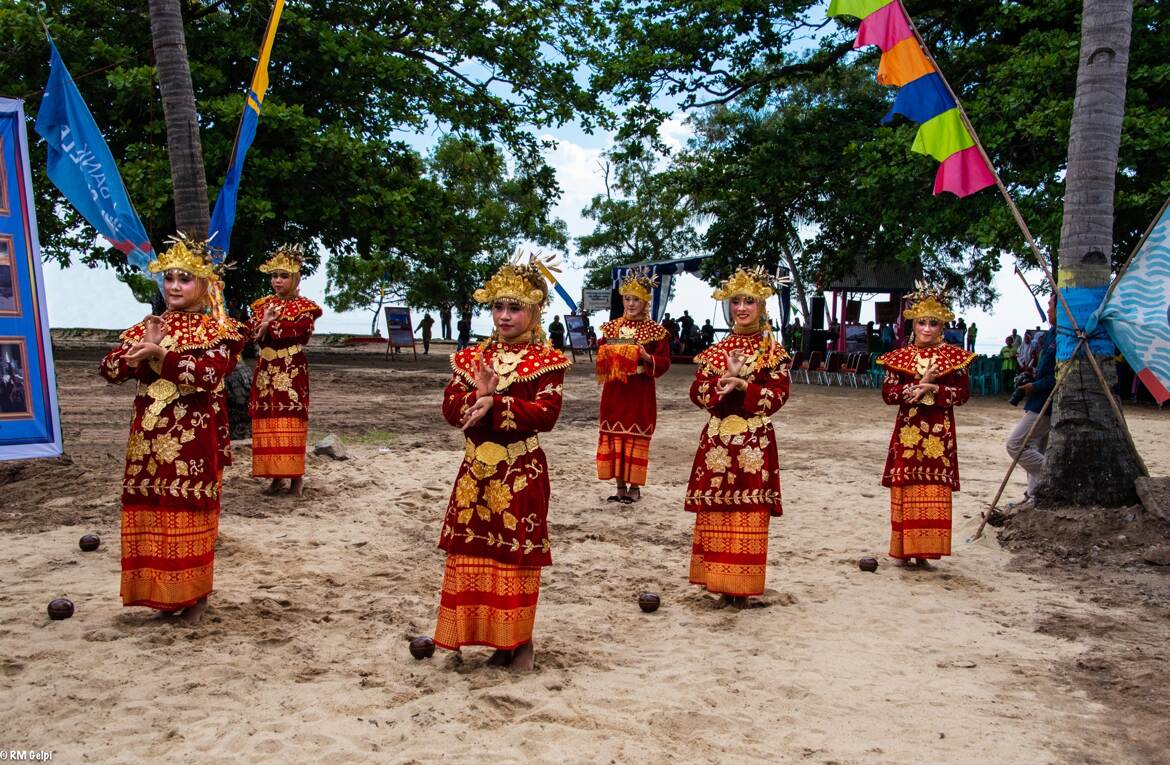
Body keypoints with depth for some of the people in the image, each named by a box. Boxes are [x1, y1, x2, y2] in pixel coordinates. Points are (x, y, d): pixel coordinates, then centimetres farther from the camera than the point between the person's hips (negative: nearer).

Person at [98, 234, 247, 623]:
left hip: (193, 437, -5)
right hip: (148, 436, 5)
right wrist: (140, 348, -12)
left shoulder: (217, 330, -3)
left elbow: (209, 374, -20)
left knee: (190, 511, 0)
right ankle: (162, 590, 21)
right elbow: (108, 369, 5)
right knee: (151, 511, 8)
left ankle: (195, 593, 13)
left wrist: (160, 354, -24)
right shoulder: (147, 326, 12)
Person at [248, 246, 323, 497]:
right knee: (267, 421, 3)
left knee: (291, 421, -6)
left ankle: (296, 476, -1)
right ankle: (276, 475, 10)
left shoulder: (304, 306, 0)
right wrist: (266, 319, -14)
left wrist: (269, 327, -12)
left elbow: (299, 330, -18)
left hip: (292, 370, -5)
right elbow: (252, 331, 4)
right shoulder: (263, 304, 15)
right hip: (266, 369, 5)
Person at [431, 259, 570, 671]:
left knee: (517, 555, 3)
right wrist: (478, 396, -20)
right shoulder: (472, 357, 9)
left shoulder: (547, 360, -5)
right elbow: (450, 407, -1)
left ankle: (521, 639, 18)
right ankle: (494, 636, 23)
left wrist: (495, 404, -23)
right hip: (476, 470, 5)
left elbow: (546, 414, -17)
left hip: (521, 474, -5)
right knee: (473, 552, 9)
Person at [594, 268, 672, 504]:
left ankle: (634, 486, 12)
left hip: (640, 393, -3)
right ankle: (620, 485, 15)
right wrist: (607, 356, -9)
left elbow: (664, 363, -2)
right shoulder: (611, 327, 8)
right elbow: (600, 357, 13)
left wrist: (647, 357, -19)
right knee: (613, 436, 4)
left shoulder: (656, 330, -2)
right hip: (614, 391, 3)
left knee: (636, 438, 0)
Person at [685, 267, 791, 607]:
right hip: (717, 439, 3)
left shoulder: (773, 351, 2)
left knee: (749, 514, -1)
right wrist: (725, 380, -15)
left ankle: (743, 585, 8)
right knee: (716, 511, 3)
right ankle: (720, 580, 14)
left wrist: (743, 386, -19)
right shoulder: (716, 350, 10)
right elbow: (697, 392, 2)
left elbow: (778, 395, -6)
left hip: (755, 441, -3)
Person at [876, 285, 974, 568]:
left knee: (934, 489, -1)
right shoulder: (900, 356, 6)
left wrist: (932, 389, -15)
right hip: (908, 429, 1)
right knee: (905, 487, 1)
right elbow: (887, 393, -1)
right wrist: (918, 386, -14)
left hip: (939, 431, -1)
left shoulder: (953, 356, 4)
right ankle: (902, 549, 11)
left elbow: (963, 393, -2)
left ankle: (924, 550, 8)